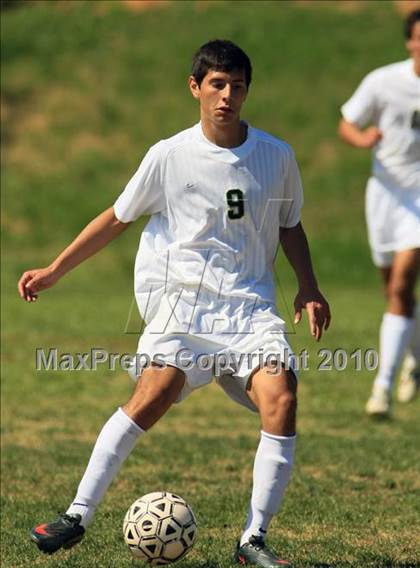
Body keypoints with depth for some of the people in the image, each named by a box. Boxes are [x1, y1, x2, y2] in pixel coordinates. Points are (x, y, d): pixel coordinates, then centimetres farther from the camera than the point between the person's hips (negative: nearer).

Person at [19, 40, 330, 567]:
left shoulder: (276, 156, 6)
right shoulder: (169, 156, 0)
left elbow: (289, 226, 21)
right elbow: (117, 218, 11)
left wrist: (309, 288, 7)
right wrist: (53, 271, 12)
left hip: (251, 306, 2)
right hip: (183, 299, -2)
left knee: (281, 400, -20)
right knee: (154, 394, -24)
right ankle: (78, 514, -15)